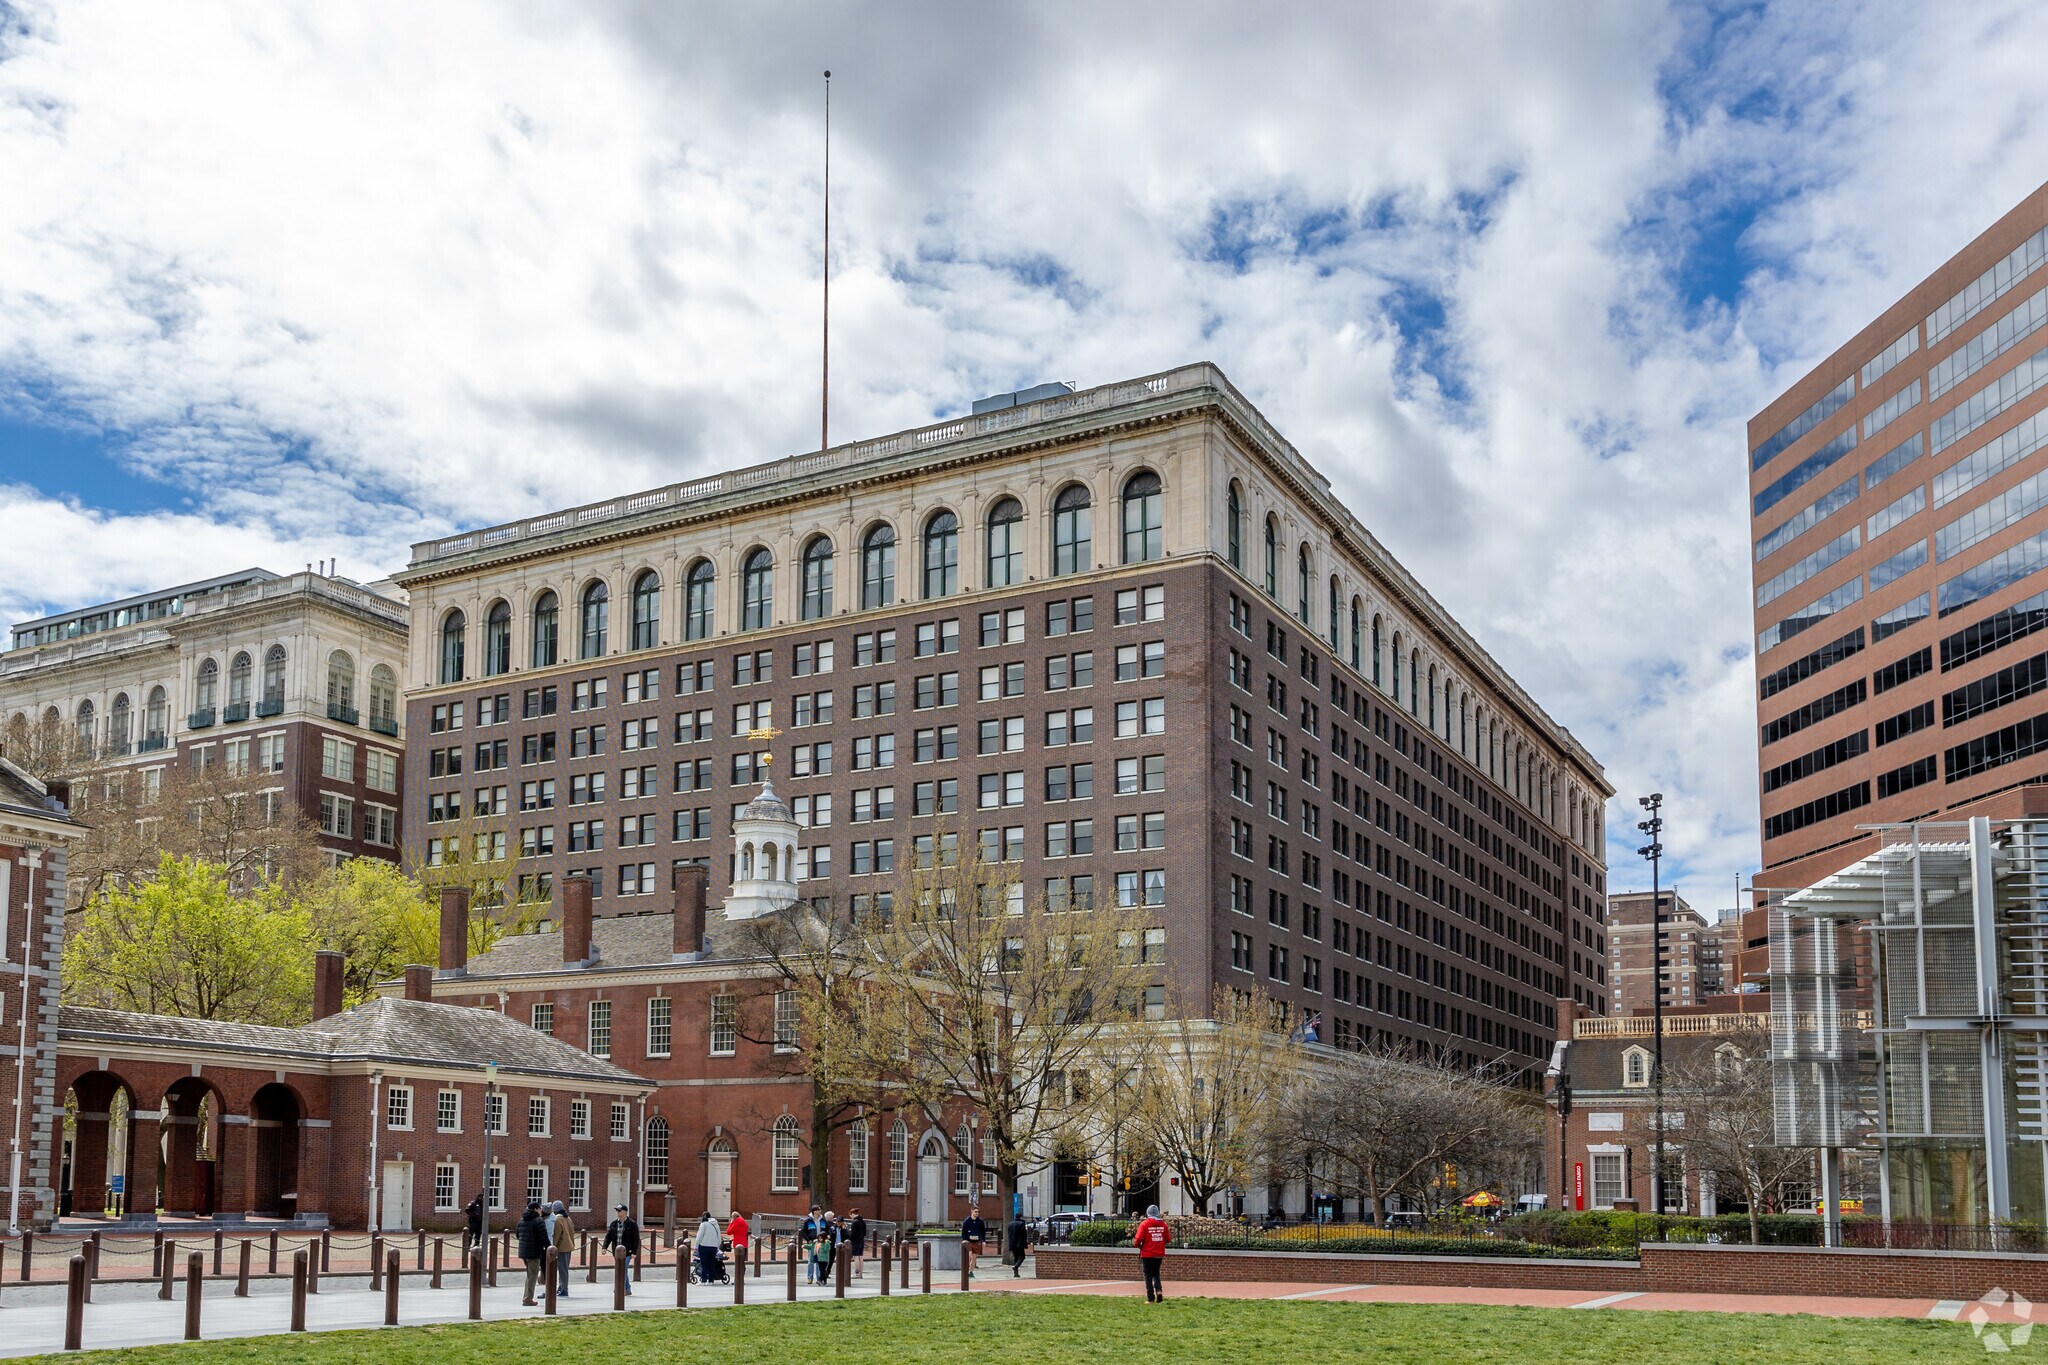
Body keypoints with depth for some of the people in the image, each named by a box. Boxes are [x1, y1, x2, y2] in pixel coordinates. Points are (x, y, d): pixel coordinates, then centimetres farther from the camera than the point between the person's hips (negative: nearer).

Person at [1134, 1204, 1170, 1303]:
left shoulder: (1144, 1224, -10)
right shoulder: (1163, 1224, 0)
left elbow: (1139, 1239, -15)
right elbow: (1168, 1239, 4)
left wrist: (1138, 1245, 6)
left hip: (1147, 1254, -3)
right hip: (1159, 1254, 3)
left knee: (1148, 1276, 6)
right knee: (1156, 1274, 20)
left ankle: (1150, 1298, 3)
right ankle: (1159, 1290, -4)